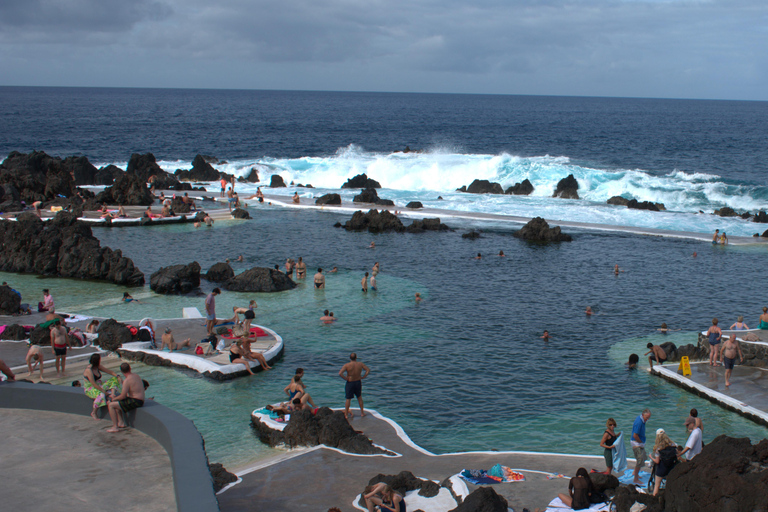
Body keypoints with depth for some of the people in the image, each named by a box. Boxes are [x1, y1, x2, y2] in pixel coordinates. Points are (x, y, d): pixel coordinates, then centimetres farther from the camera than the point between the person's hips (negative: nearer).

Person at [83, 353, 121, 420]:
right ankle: (93, 413, -20)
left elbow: (109, 371, 9)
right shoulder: (89, 370, -21)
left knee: (114, 379, -3)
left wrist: (117, 376, -8)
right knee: (101, 395, -39)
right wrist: (104, 391, -27)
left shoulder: (98, 367, 4)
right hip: (90, 389, -8)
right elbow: (93, 384, -25)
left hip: (99, 386, 8)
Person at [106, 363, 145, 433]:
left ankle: (115, 427, -6)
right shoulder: (136, 376, 10)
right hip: (140, 400, 10)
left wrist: (113, 399, -2)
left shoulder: (127, 380, -19)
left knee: (111, 405, -8)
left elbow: (123, 396, -18)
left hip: (135, 402, -10)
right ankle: (121, 422, 25)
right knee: (117, 402, 26)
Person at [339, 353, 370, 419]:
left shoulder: (347, 365, -16)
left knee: (348, 399, 6)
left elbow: (340, 373, -25)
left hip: (350, 383, -3)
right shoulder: (360, 364, -6)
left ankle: (346, 414, 11)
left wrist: (346, 378, -13)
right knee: (359, 397, 21)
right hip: (358, 382, 3)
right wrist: (362, 377, 0)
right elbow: (368, 370, 0)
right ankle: (362, 412, 27)